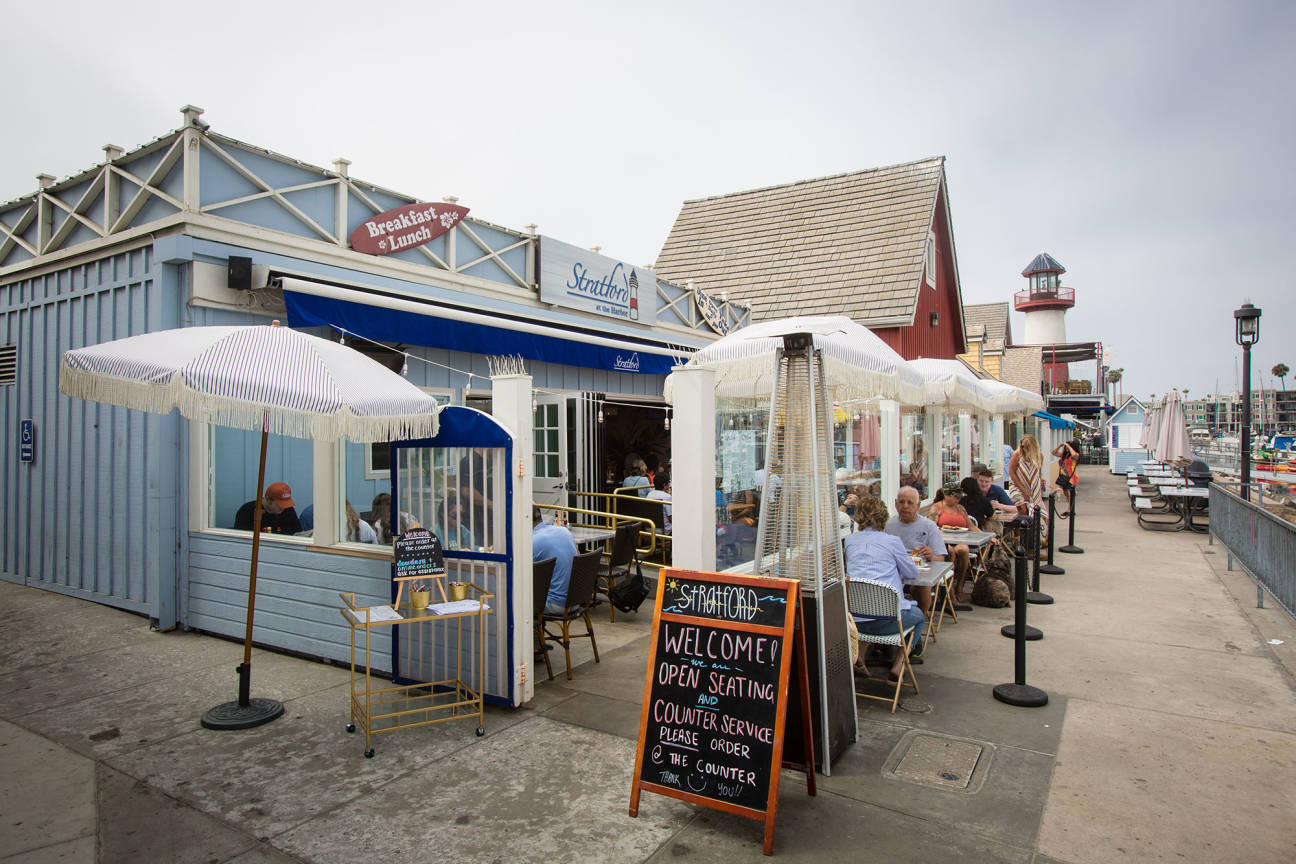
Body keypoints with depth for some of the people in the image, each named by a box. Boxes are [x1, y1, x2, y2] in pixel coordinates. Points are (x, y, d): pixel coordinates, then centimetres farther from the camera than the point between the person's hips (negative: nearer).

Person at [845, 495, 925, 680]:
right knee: (919, 616, 29)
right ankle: (899, 663, 15)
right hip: (885, 618, -4)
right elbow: (912, 572, 11)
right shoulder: (891, 541, -1)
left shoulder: (850, 541, 10)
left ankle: (859, 656, 20)